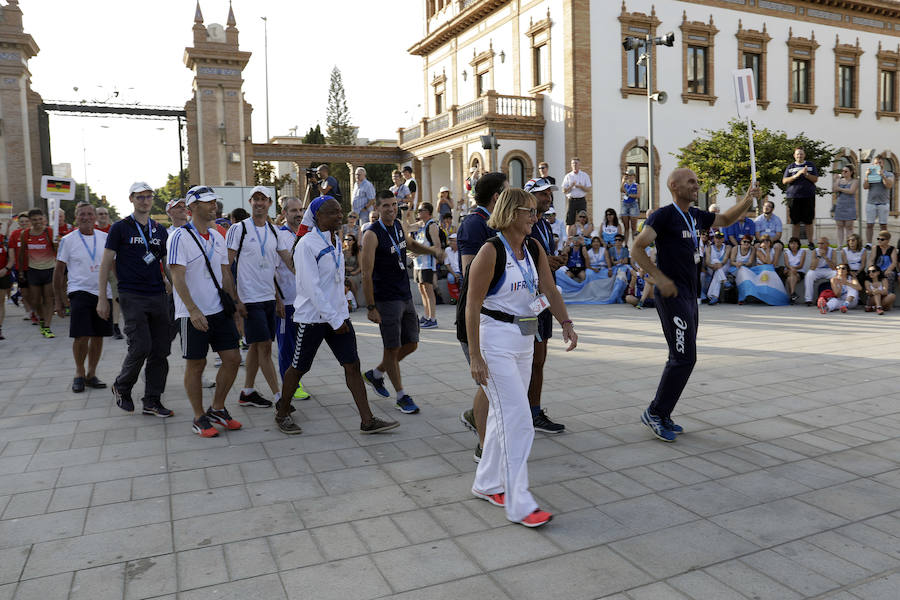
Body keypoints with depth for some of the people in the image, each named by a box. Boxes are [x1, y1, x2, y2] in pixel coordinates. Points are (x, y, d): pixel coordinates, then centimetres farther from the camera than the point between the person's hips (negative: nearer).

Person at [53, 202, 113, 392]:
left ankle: (91, 374, 20)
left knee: (98, 336, 7)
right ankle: (79, 373, 12)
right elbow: (59, 271, 4)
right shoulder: (68, 240, 0)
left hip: (103, 292, 3)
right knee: (82, 336, -9)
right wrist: (59, 299, 2)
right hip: (80, 292, -3)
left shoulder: (104, 238, 8)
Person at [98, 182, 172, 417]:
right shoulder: (120, 228, 0)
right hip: (132, 297, -5)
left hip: (157, 296, 5)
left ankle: (152, 401, 12)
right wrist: (102, 298, -4)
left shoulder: (160, 230, 14)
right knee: (141, 347, -12)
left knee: (160, 350, 2)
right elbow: (106, 263, 0)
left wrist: (168, 281, 6)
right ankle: (121, 387, 15)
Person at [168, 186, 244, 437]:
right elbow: (178, 277, -16)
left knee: (232, 358, 5)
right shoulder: (181, 236, -10)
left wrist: (235, 301, 12)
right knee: (195, 365, 3)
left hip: (219, 310, 7)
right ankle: (199, 418, 17)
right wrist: (193, 310, -24)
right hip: (193, 314, -6)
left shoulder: (217, 237, 12)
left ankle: (217, 409, 22)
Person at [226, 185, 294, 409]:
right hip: (249, 298, -6)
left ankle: (247, 392, 22)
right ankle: (279, 396, -2)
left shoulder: (274, 231, 11)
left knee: (256, 346, 12)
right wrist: (233, 297, -12)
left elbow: (290, 261, 10)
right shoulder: (238, 229, -6)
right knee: (264, 346, -6)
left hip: (269, 298, 6)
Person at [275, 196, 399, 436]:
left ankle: (367, 421, 2)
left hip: (338, 314, 7)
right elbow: (311, 287, -19)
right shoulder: (306, 245, -14)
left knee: (352, 364, 0)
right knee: (299, 368, 7)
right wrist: (334, 319, -19)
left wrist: (339, 315, 18)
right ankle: (282, 413, 28)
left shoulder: (335, 241, 10)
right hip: (312, 317, -7)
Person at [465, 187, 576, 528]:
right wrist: (475, 356, -17)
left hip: (524, 339, 8)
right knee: (518, 422, -8)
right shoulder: (491, 251, -15)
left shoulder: (534, 248, 7)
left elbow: (550, 289, 2)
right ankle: (519, 505, 0)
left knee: (504, 415, 15)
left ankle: (487, 484, 30)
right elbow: (472, 306, -15)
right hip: (496, 340, -8)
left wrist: (566, 323, -15)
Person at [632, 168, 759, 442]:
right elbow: (638, 248, -17)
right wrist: (660, 278, -22)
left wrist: (748, 200, 14)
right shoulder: (664, 215, -11)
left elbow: (724, 219, 29)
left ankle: (661, 416, 21)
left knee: (682, 358, 11)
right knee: (684, 357, -10)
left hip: (689, 296, 9)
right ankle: (654, 413, 2)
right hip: (673, 296, -9)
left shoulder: (695, 215, 14)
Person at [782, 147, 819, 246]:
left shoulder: (810, 165, 11)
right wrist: (796, 176, -10)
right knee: (796, 222, 1)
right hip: (793, 196, 0)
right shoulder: (790, 167, 12)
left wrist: (806, 174, -11)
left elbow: (815, 179, 5)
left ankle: (811, 243, 6)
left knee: (809, 222, -1)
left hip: (808, 196, 0)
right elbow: (784, 181, 3)